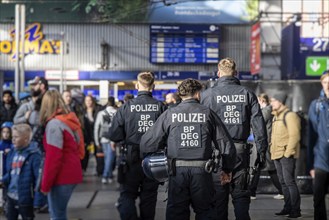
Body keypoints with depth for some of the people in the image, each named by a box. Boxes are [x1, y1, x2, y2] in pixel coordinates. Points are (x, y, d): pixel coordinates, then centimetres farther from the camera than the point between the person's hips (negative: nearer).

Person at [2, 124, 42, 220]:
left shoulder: (34, 155, -19)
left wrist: (37, 200, -23)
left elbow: (39, 177, -20)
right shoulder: (13, 153, 6)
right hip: (11, 197, 8)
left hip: (25, 199, -7)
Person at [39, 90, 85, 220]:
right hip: (71, 174, 8)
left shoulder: (54, 124, -14)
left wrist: (45, 183, -13)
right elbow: (79, 150, 15)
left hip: (61, 176, -8)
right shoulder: (70, 120, 11)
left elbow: (53, 157, -19)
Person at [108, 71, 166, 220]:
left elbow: (114, 135, -9)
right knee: (149, 197, 14)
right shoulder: (161, 107, -8)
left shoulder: (127, 107, -10)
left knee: (127, 195, 7)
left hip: (132, 159, -1)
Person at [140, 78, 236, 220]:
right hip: (202, 171, 0)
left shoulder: (169, 114, 1)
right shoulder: (208, 113, 2)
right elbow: (226, 144, 4)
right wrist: (227, 169, 17)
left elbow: (147, 143, 0)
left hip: (177, 171, 0)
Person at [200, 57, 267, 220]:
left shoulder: (207, 94, -1)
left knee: (219, 196, 5)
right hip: (241, 151, 2)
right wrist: (261, 152, 6)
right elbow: (259, 125, 2)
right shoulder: (247, 94, 4)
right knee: (241, 195, 8)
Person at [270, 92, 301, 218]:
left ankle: (296, 210, -5)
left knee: (289, 181, -9)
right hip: (277, 155, 9)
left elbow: (295, 136, -16)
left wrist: (287, 153, -18)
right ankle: (288, 207, 18)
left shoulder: (290, 115, -10)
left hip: (287, 155, -9)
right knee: (283, 182, 11)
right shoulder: (276, 117, 18)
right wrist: (273, 151, 14)